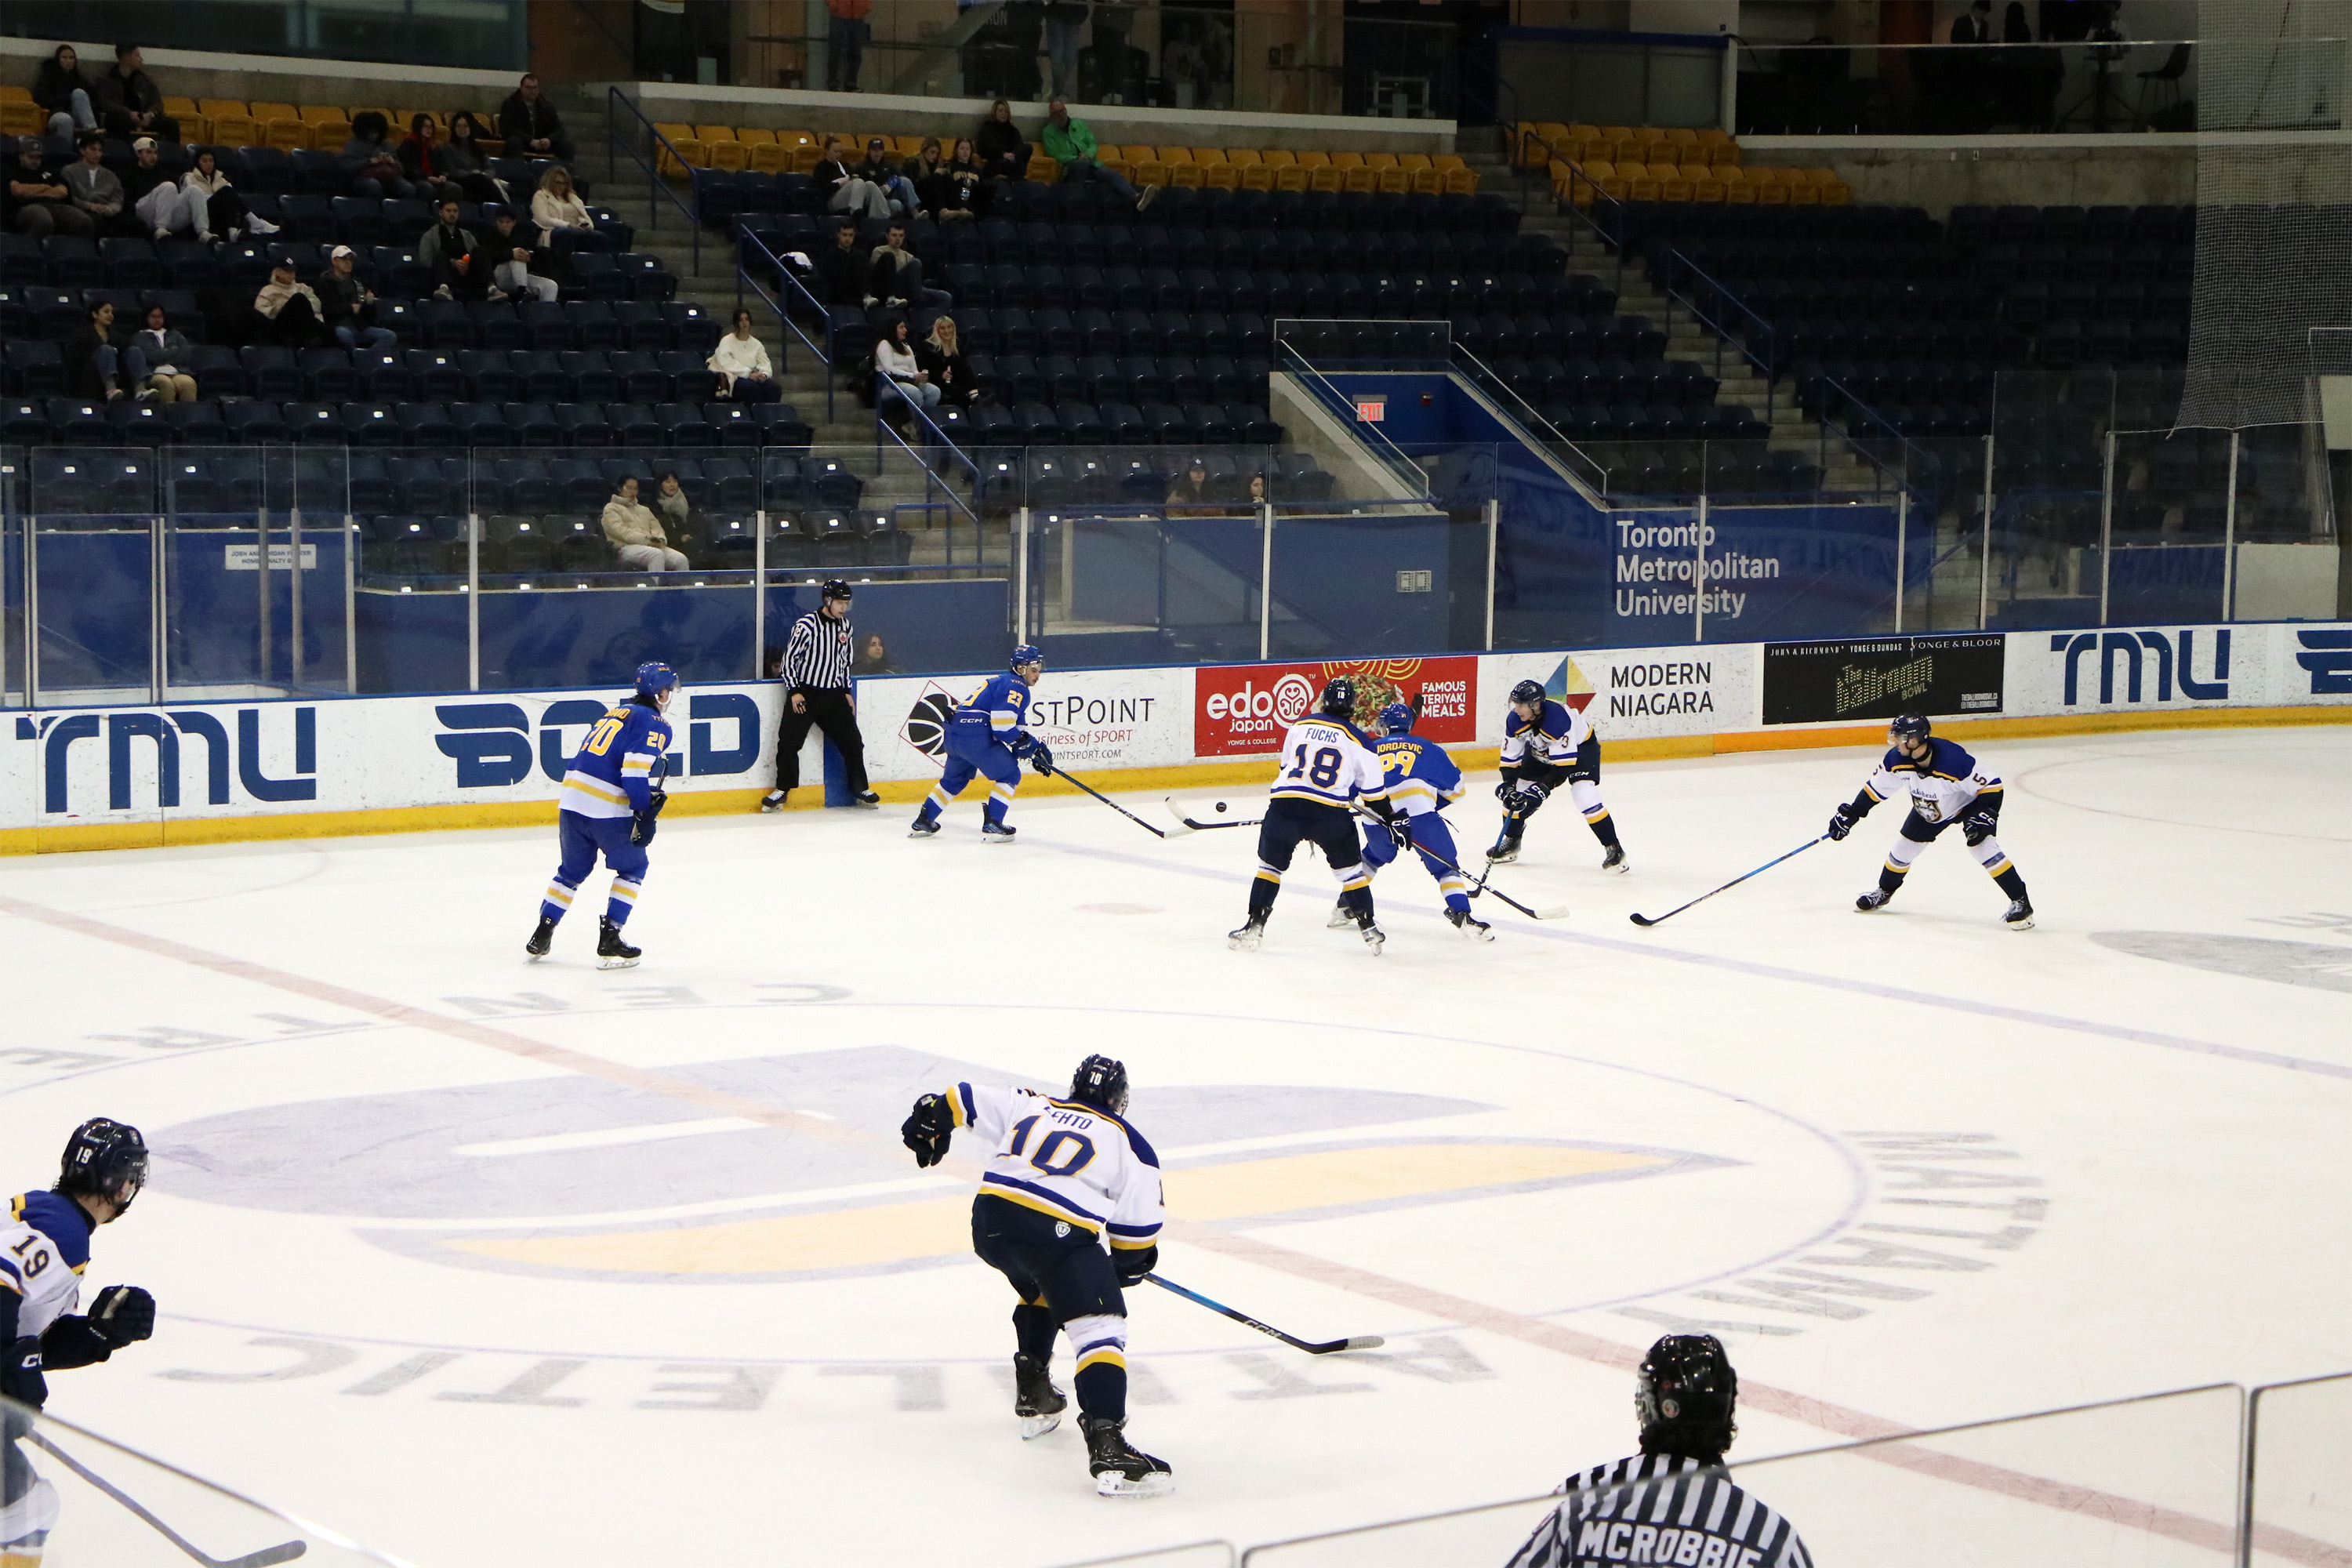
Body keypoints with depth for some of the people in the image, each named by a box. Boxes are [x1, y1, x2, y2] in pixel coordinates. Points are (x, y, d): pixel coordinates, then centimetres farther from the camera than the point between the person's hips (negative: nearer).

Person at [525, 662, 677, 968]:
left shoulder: (614, 713, 24)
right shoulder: (654, 724, -2)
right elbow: (637, 771, -15)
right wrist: (645, 814, -11)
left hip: (572, 796, 7)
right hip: (607, 806, -7)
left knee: (573, 868, 22)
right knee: (632, 867, 8)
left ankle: (542, 935, 20)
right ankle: (609, 941, 2)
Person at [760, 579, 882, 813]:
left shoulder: (845, 626, 7)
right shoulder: (807, 625, -13)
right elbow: (789, 657, -10)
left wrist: (846, 691, 14)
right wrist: (794, 691, -13)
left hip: (833, 695, 5)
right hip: (804, 694, -5)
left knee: (852, 741, 3)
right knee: (789, 741, -8)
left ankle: (861, 789, 14)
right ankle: (782, 790, 5)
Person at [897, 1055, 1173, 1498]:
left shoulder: (1029, 1105, 28)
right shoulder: (1131, 1145, 18)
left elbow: (962, 1099, 30)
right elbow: (1138, 1232, 12)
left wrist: (927, 1122, 47)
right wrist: (1130, 1264, 31)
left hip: (990, 1217, 6)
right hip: (1061, 1231, -5)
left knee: (1039, 1292, 36)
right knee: (1102, 1329, -10)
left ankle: (1032, 1395, 40)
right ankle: (1106, 1448, -28)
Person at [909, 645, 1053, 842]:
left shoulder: (1002, 681, 28)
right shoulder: (1016, 686, -5)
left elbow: (1017, 727, 29)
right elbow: (1003, 726, -18)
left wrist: (1035, 748, 20)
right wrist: (1029, 744, -8)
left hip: (954, 734, 10)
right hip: (976, 735, -10)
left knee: (954, 779, 28)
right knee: (1009, 775, 1)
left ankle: (922, 822, 30)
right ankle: (992, 826, -6)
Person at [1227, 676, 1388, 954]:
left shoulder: (1300, 726, 14)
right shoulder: (1357, 740, 6)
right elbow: (1373, 788, 9)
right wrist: (1388, 818, 22)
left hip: (1285, 805, 1)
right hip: (1331, 812, -1)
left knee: (1270, 865, 17)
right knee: (1349, 868, 16)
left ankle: (1254, 926, 11)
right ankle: (1368, 927, 16)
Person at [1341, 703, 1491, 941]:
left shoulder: (1370, 750, 24)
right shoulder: (1428, 749, 21)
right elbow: (1455, 787, 24)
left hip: (1377, 821, 3)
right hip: (1420, 815, -3)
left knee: (1372, 857, 32)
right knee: (1446, 866, 6)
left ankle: (1345, 907, 33)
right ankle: (1462, 915, -13)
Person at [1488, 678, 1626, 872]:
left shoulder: (1559, 718, -40)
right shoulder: (1515, 721, -20)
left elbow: (1564, 764, -38)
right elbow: (1510, 758, -9)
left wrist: (1543, 787, -42)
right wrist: (1508, 785, -22)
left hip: (1580, 746, -6)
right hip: (1540, 752, 6)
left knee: (1585, 796, -24)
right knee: (1514, 795, -1)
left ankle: (1613, 849, -14)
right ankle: (1511, 841, 23)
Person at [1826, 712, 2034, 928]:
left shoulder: (1953, 761, -41)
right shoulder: (1897, 759, -24)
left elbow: (1992, 785, -32)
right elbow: (1876, 788, -6)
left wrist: (1984, 817, -39)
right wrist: (1850, 814, -6)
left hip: (1969, 804, -6)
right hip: (1928, 809, 6)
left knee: (1983, 847, -22)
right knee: (1904, 847, 9)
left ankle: (2020, 902, -14)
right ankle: (1884, 891, 36)